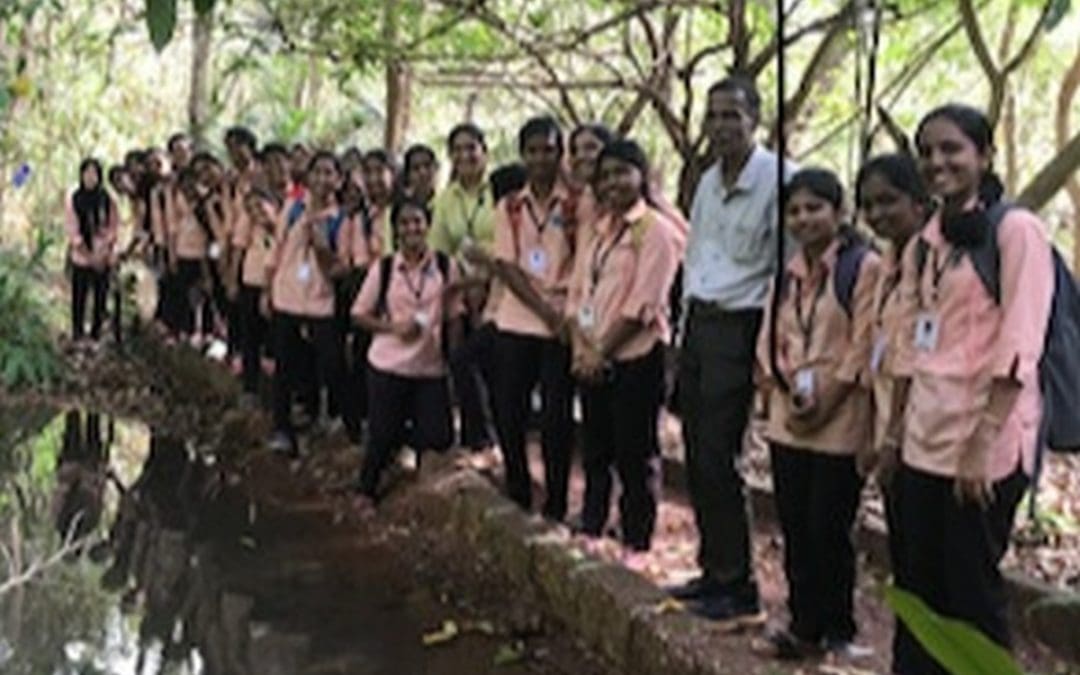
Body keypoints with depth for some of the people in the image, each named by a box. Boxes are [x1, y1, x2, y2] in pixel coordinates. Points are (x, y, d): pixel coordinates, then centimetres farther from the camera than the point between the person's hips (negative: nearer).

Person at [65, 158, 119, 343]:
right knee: (79, 298, 0)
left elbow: (113, 229, 2)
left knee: (101, 298, 3)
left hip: (103, 260, 1)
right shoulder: (72, 200, -2)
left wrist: (102, 254, -10)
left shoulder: (107, 200, 2)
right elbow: (73, 232, -5)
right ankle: (77, 333, 10)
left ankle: (97, 333, 14)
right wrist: (90, 256, -10)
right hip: (81, 259, -1)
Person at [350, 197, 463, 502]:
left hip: (431, 368, 1)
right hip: (387, 366, -1)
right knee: (382, 435, 5)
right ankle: (365, 491, 29)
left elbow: (453, 317, 5)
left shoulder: (445, 266, -2)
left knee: (437, 437, 0)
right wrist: (392, 326, -14)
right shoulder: (383, 268, -4)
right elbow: (360, 314, 1)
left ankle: (404, 433, 33)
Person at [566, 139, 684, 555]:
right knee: (595, 452, 16)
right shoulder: (599, 231, 15)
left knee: (635, 457, 0)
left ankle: (636, 543, 10)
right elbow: (577, 293, 13)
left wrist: (601, 351, -13)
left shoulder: (655, 230, -8)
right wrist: (581, 347, -2)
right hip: (592, 361, 7)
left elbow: (643, 304, -15)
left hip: (635, 357, -7)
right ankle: (589, 532, 28)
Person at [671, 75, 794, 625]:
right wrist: (687, 323, 17)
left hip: (737, 327, -8)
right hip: (698, 322, 8)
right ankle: (713, 570, 23)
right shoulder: (708, 182, 14)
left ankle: (736, 585, 4)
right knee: (696, 454, 11)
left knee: (716, 458, -8)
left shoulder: (776, 179, -13)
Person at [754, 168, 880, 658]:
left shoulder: (864, 268, -6)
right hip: (787, 420, 6)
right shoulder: (787, 275, 15)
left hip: (839, 422, -6)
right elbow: (770, 340, 13)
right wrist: (785, 389, -3)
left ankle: (838, 630, 13)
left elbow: (863, 345, -11)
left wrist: (826, 398, -14)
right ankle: (804, 623, 19)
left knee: (829, 529, -2)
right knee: (794, 527, 9)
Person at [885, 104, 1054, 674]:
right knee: (918, 587, 11)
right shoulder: (923, 245, 15)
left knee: (972, 590, 0)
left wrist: (983, 445, -17)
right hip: (922, 441, 7)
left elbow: (1018, 351, -13)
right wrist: (894, 429, 10)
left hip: (987, 442, -6)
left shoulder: (1015, 230, -7)